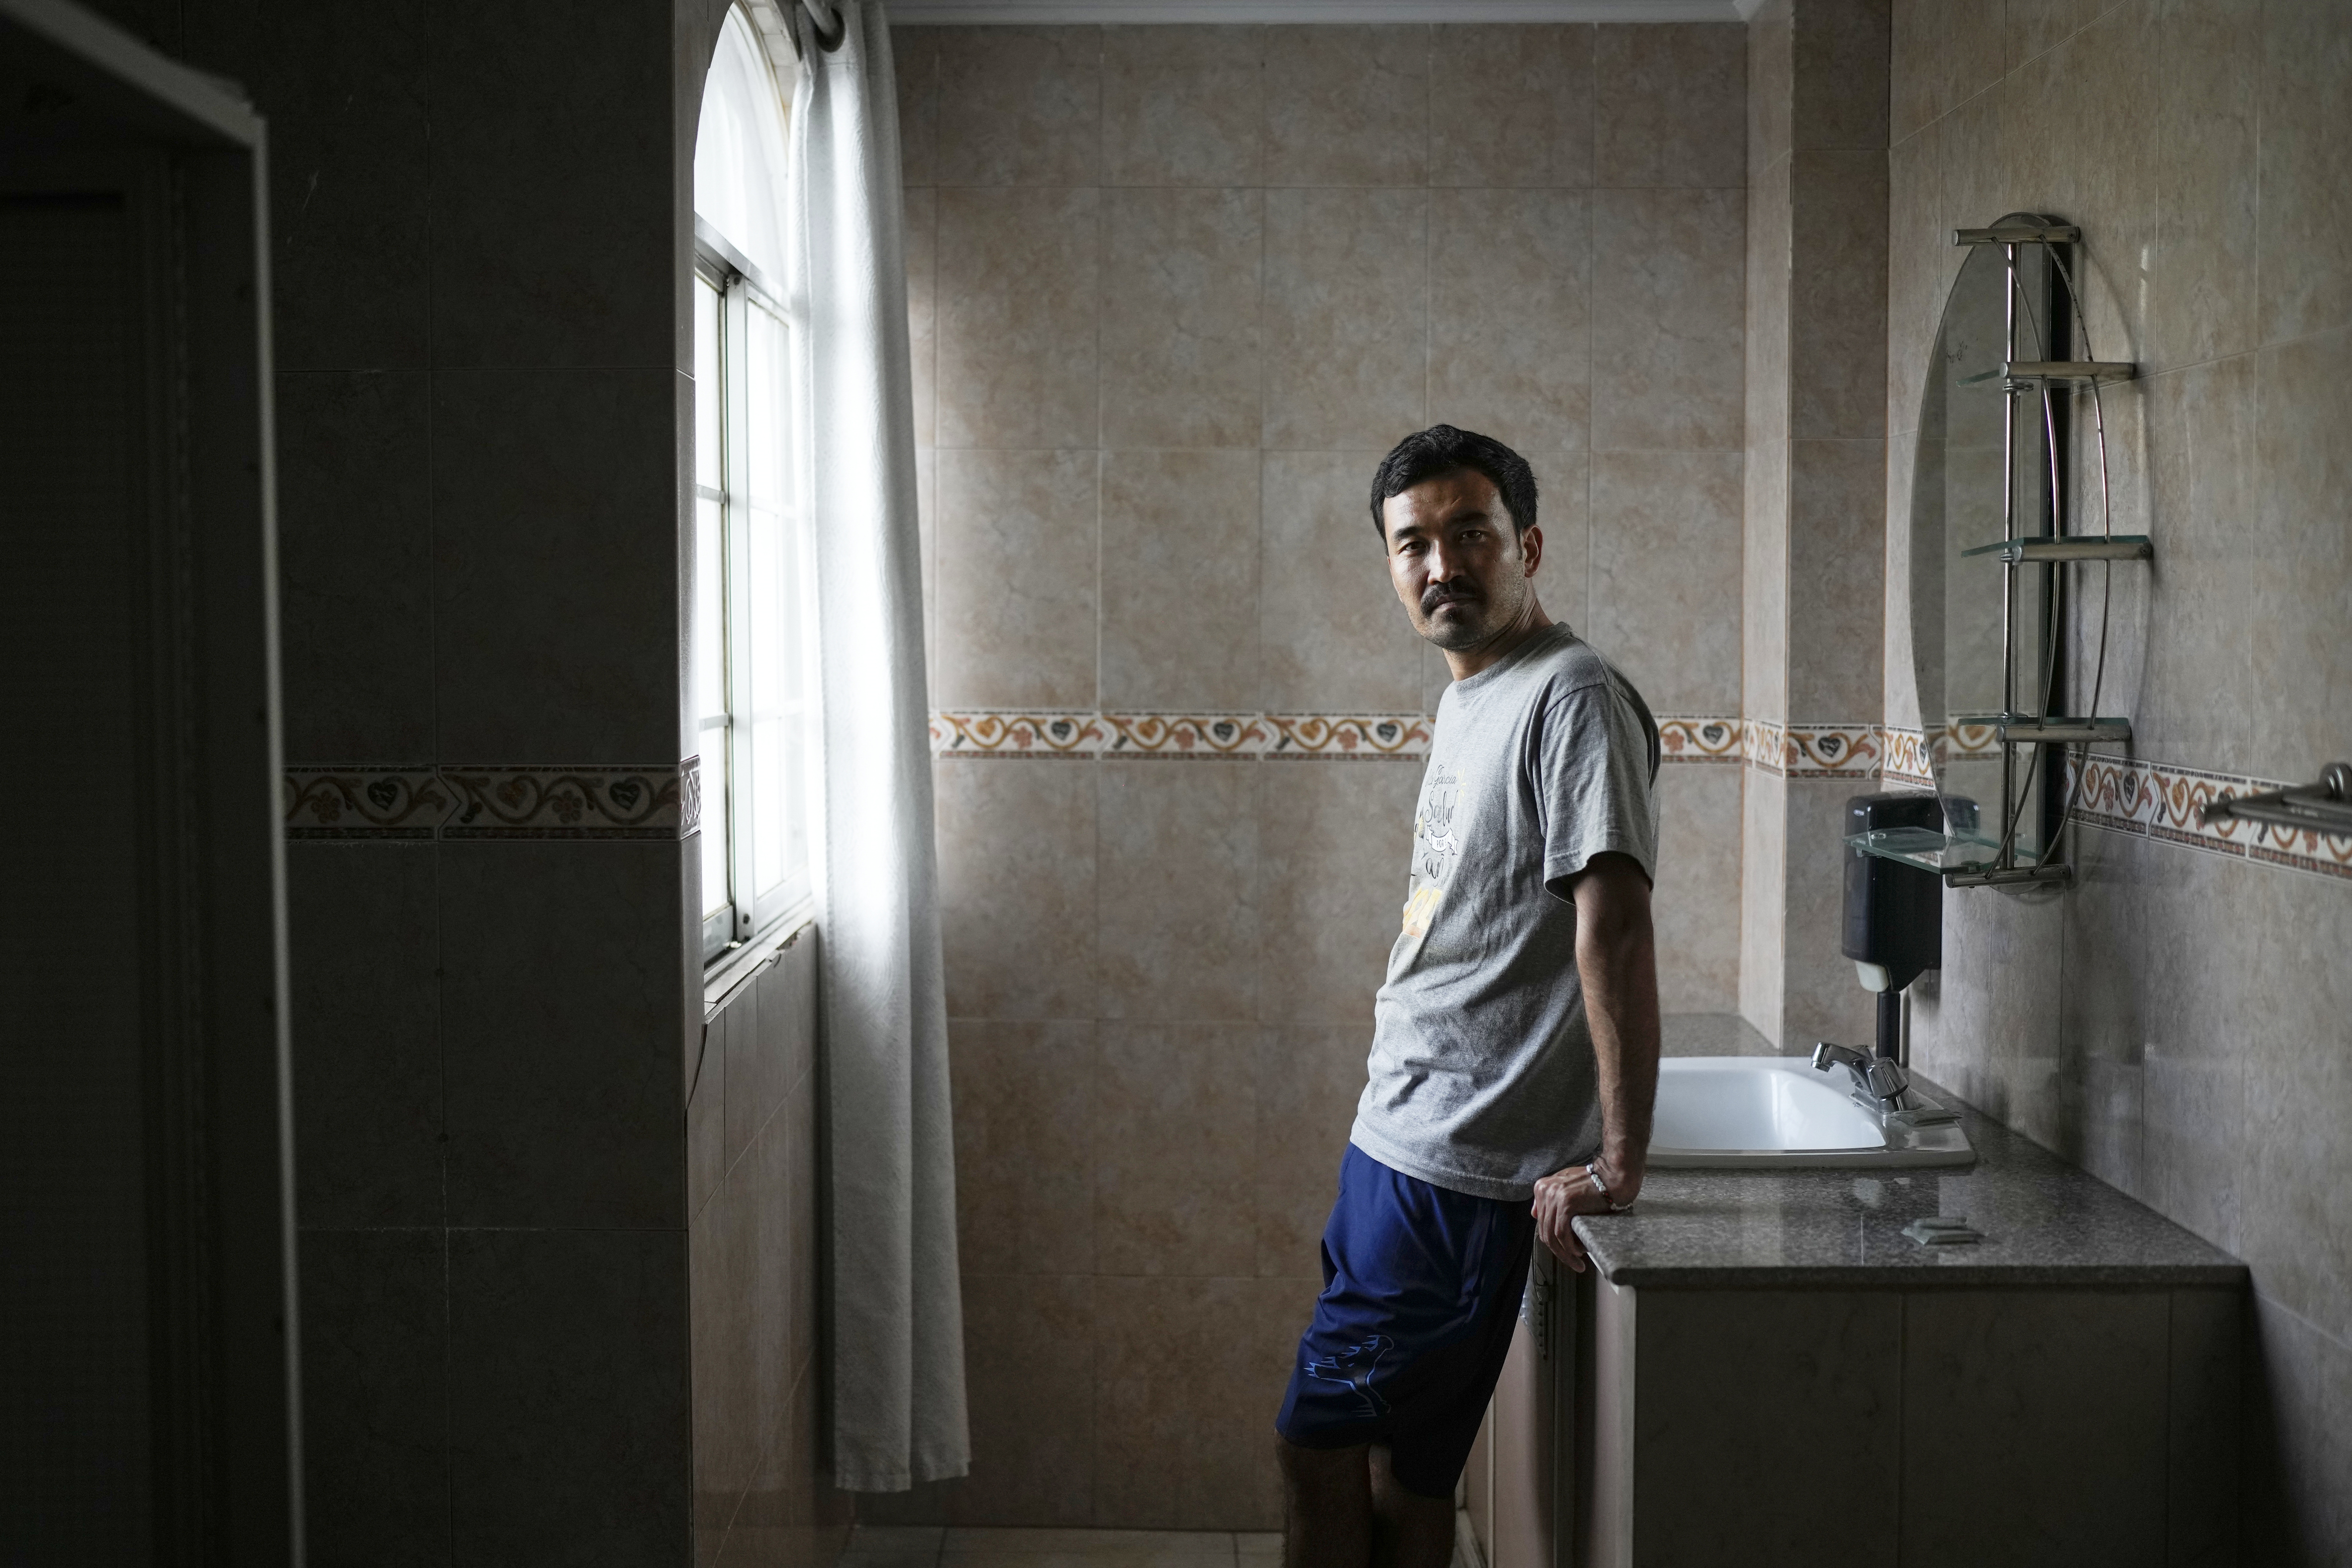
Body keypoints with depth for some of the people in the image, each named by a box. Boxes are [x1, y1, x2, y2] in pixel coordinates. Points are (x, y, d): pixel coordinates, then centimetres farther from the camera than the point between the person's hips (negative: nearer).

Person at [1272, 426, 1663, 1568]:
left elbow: (1614, 933, -23)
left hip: (1456, 1165, -9)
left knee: (1322, 1447, -3)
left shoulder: (1572, 699, -15)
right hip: (1396, 1135, 9)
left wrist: (1616, 1167, -26)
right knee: (1396, 1471, 14)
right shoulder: (1467, 697, 15)